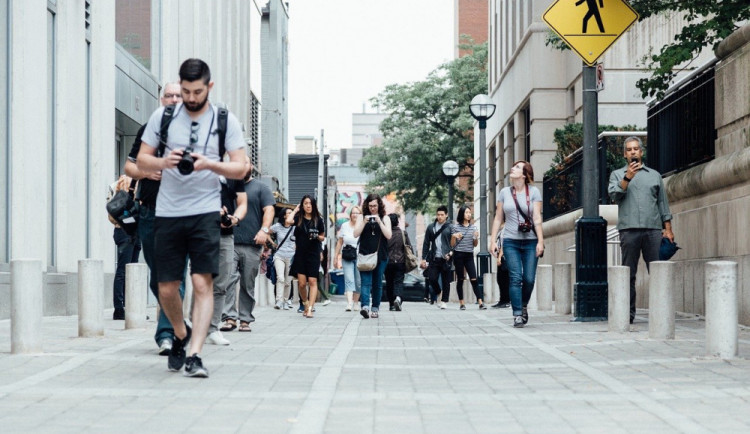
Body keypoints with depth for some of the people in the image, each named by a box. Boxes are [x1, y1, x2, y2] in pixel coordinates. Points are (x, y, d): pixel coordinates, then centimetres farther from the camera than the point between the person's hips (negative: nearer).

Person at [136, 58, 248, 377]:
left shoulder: (226, 121, 3)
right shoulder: (162, 117, 6)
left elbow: (240, 168, 0)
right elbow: (141, 161, 9)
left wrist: (209, 164, -18)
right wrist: (164, 162, -13)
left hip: (205, 211, -2)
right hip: (167, 212, 2)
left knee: (203, 283, -12)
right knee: (167, 288, 4)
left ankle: (195, 355, -11)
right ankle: (180, 334, 33)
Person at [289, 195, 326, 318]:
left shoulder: (318, 220, 4)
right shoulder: (299, 218, 4)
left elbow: (323, 237, 12)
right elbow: (288, 220, -18)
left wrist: (317, 237, -10)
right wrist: (295, 210, -2)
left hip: (313, 254, -1)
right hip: (300, 254, 1)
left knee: (312, 281, -8)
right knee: (302, 283, -1)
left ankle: (310, 309, -12)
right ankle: (305, 304, 22)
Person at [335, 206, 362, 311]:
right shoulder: (344, 226, 7)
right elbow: (340, 242, 13)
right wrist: (337, 257, 13)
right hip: (347, 257, 1)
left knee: (358, 281, 4)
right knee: (349, 280, -10)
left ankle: (355, 303, 19)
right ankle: (349, 303, -18)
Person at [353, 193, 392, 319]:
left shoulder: (385, 218, 8)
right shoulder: (362, 217, 9)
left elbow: (388, 235, -3)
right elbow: (356, 234, 1)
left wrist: (379, 222, -13)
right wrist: (364, 222, -12)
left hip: (380, 256, 1)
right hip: (365, 255, -1)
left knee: (377, 284, 6)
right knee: (366, 282, -14)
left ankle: (375, 308, 15)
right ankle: (365, 307, -28)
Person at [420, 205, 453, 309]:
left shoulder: (450, 227, 2)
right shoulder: (431, 227, 11)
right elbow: (426, 243, 12)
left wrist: (451, 253, -14)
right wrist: (424, 258, 7)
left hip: (446, 259, -2)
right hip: (434, 258, 2)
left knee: (446, 281, 1)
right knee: (432, 279, -4)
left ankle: (444, 301, 11)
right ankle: (437, 292, 26)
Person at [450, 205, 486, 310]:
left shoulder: (473, 228, 10)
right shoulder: (455, 227, 2)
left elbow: (475, 245, 15)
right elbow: (452, 245, 4)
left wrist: (476, 237, -5)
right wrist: (454, 236, -14)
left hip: (469, 255, 2)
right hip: (458, 255, -2)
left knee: (474, 279, -7)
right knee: (460, 280, 3)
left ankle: (481, 303, -12)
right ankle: (462, 303, 9)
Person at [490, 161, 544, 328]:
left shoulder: (534, 192, 2)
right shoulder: (504, 192, 8)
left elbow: (537, 218, -3)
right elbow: (498, 218, 10)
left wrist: (540, 241, -10)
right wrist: (493, 240, 4)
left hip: (530, 241, -1)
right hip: (511, 241, 1)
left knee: (529, 279, -3)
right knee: (516, 278, -8)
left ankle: (523, 306, 23)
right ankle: (517, 315, -6)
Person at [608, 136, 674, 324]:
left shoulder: (654, 175, 18)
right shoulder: (617, 174, 15)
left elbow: (663, 203, 16)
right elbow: (614, 195, -2)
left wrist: (668, 229, 8)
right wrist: (627, 178, -13)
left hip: (653, 229, 1)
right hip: (629, 229, -1)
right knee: (628, 274, -1)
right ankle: (628, 313, 2)